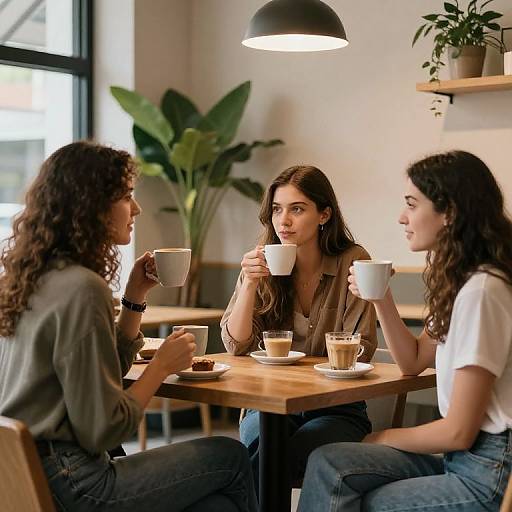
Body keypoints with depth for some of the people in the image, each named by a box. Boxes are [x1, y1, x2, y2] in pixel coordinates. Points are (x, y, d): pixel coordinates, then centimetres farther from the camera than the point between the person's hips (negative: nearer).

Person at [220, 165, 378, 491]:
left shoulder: (352, 262, -7)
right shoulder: (262, 264, 1)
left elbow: (359, 350, -7)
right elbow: (236, 345, -4)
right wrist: (250, 284, -17)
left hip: (337, 406, -2)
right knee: (259, 443, -31)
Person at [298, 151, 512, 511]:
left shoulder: (482, 290, -20)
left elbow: (459, 432, -19)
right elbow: (414, 362, 19)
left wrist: (385, 438, -2)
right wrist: (381, 300, 4)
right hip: (464, 458, 8)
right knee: (328, 465, -6)